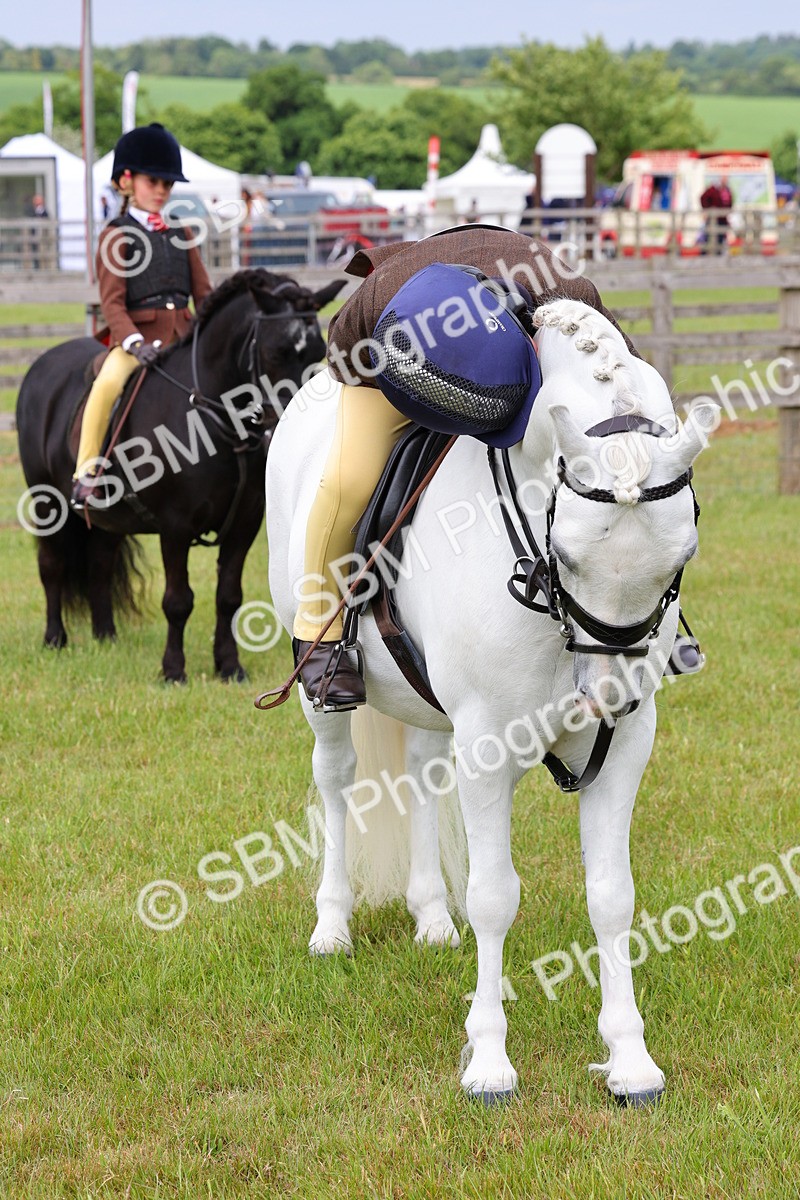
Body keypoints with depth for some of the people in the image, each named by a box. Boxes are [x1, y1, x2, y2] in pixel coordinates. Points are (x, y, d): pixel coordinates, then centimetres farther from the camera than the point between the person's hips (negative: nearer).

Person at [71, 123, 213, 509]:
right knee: (108, 383, -32)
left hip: (183, 335, 6)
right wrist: (133, 343, -23)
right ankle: (86, 474, -25)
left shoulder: (179, 233, 18)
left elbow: (203, 292, 17)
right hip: (138, 337, -6)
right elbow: (112, 302, -7)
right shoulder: (117, 236, 2)